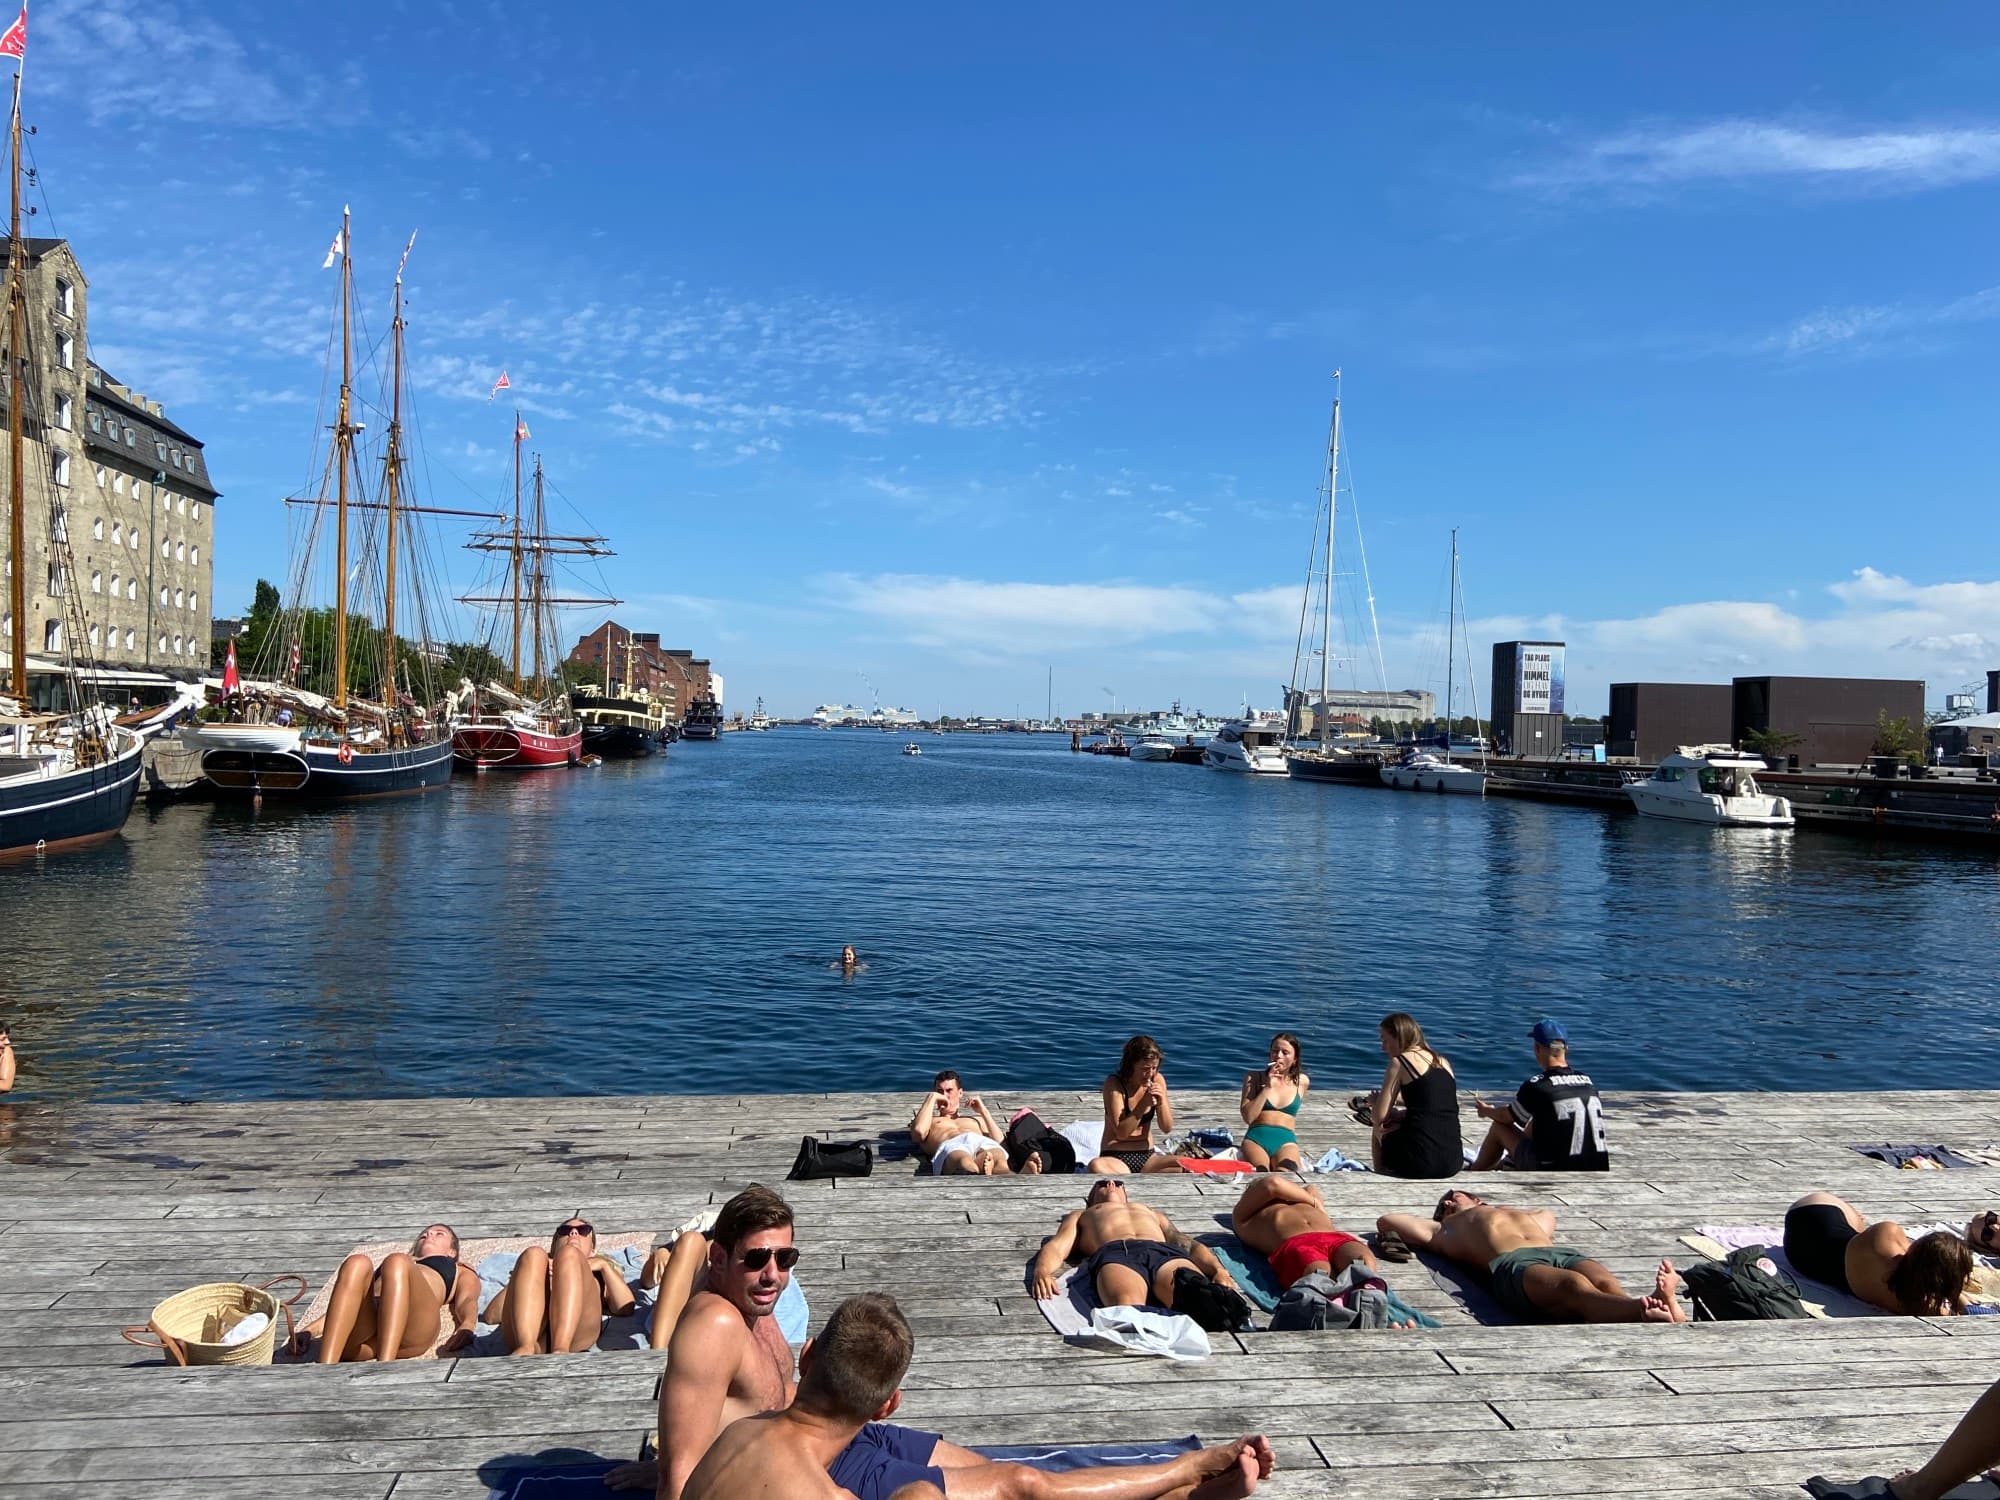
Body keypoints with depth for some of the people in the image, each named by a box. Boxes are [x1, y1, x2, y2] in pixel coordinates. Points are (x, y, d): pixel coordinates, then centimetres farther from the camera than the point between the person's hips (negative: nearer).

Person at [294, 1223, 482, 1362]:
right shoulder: (386, 1266, 47)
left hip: (415, 1323, -2)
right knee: (357, 1264, -30)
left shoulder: (461, 1272, 39)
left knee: (396, 1263, -34)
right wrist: (307, 1331, 12)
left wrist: (467, 1327, -9)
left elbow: (467, 1300, 15)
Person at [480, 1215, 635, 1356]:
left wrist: (604, 1265, 13)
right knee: (534, 1254, -19)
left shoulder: (599, 1274, 40)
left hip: (578, 1331, -1)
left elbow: (626, 1308, 17)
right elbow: (491, 1316, 21)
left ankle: (560, 1351, -45)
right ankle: (526, 1348, -43)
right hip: (527, 1334, 1)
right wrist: (535, 1272, 11)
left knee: (570, 1254, -22)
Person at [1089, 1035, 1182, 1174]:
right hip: (1115, 1157, -4)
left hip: (1147, 1157, 4)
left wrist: (1161, 1102, -16)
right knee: (1096, 1166, -39)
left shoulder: (1157, 1080, 0)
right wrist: (1144, 1104, -25)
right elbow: (1121, 1133, -17)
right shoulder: (1114, 1084, -12)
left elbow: (1167, 1128, 2)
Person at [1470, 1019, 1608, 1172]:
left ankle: (1475, 1172, 39)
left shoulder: (1536, 1086, -14)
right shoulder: (1587, 1081, 3)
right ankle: (1507, 1163, 50)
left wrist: (1486, 1111, 27)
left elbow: (1507, 1118, 4)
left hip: (1550, 1174, -6)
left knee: (1499, 1126, 15)